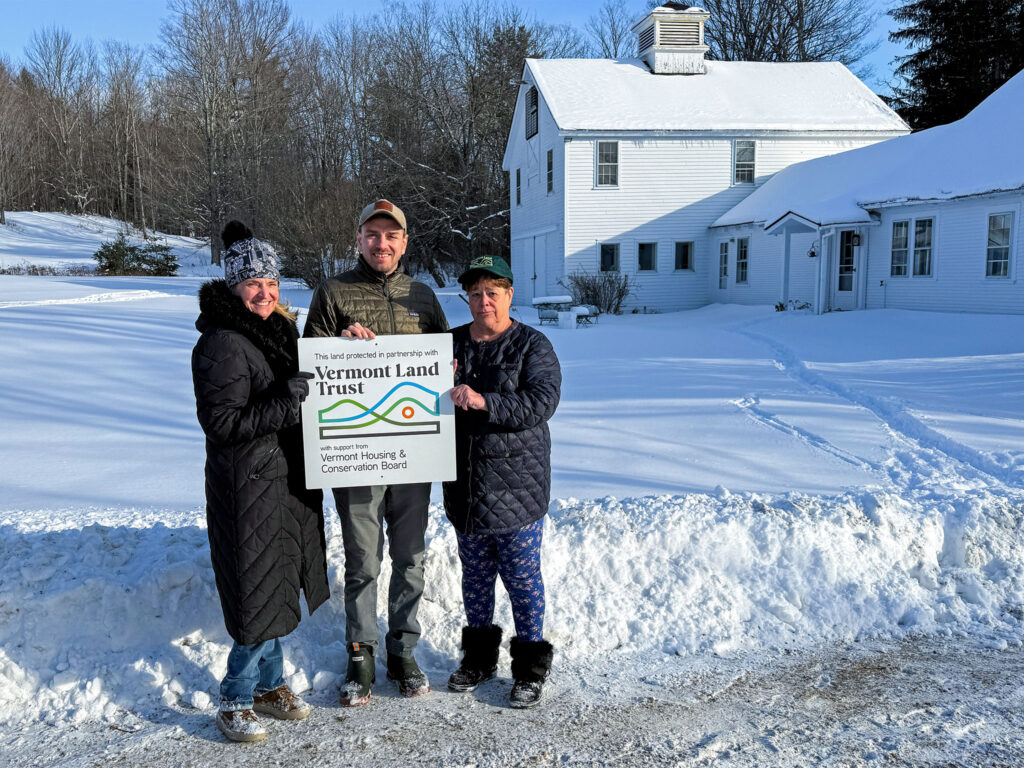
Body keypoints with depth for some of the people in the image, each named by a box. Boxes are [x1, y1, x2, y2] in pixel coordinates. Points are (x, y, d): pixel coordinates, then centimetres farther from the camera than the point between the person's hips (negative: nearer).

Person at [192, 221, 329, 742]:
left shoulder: (279, 330, 12)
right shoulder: (220, 344, -16)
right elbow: (222, 423, -21)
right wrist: (288, 403, -24)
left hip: (289, 480, 9)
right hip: (249, 486, -8)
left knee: (279, 586, 17)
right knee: (259, 593, -2)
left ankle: (268, 684, 32)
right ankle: (235, 702, 15)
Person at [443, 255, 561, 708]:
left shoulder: (532, 346, -4)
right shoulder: (452, 343, 10)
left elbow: (541, 402, -18)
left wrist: (483, 402, -27)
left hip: (516, 486, -4)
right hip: (464, 484, 5)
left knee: (522, 576, 3)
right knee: (475, 573, 16)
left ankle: (530, 667, 17)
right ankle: (479, 657, 32)